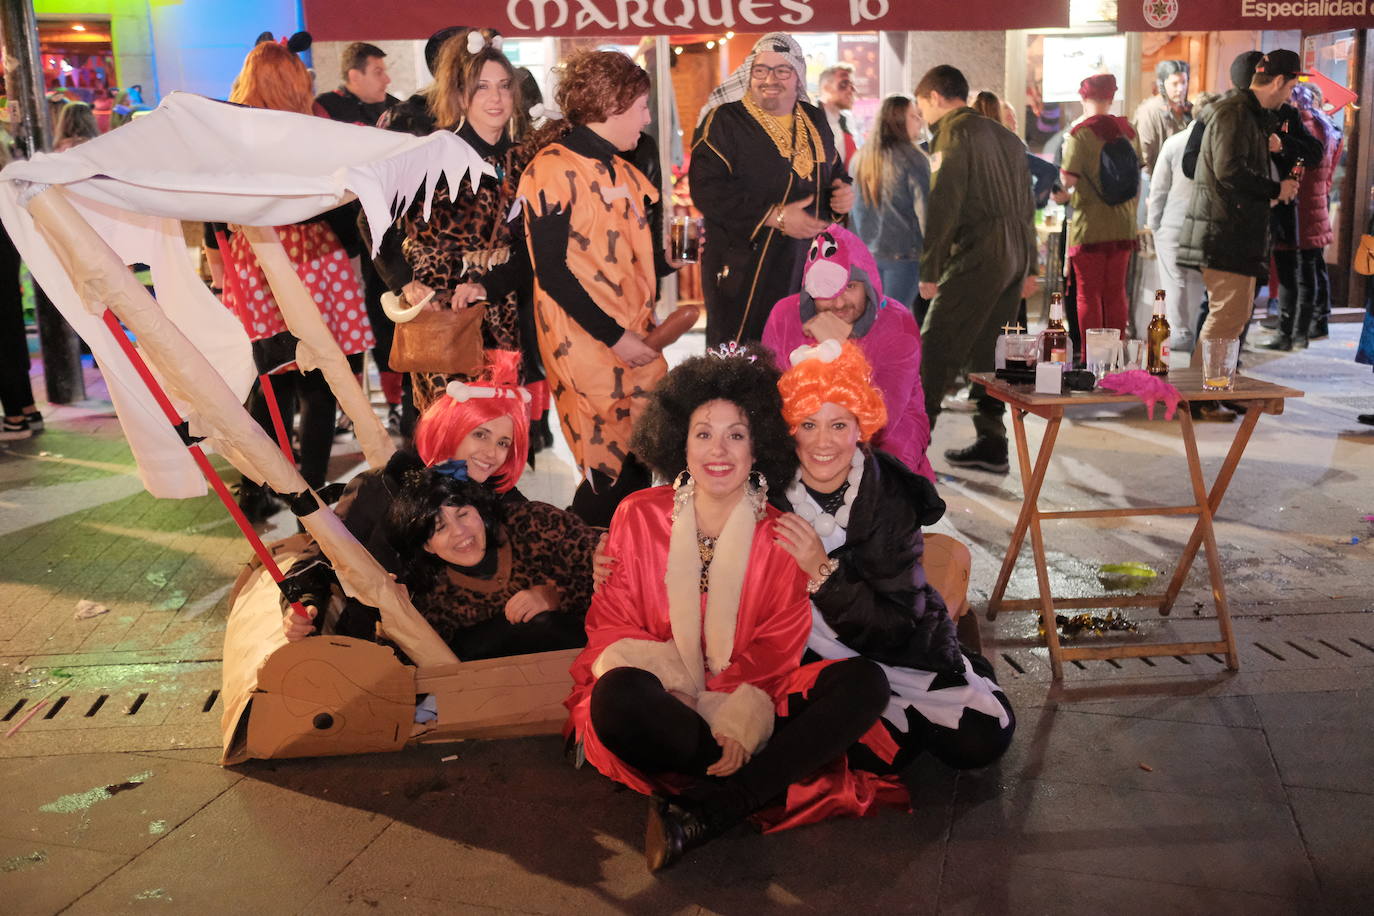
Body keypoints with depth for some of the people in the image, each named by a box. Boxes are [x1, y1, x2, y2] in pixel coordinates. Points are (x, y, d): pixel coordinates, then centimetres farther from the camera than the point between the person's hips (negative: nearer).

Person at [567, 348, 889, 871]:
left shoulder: (781, 537, 3)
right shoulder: (639, 516, 1)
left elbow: (775, 653, -1)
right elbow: (610, 625, 1)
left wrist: (738, 723, -21)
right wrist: (672, 691, -19)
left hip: (745, 709, 2)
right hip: (661, 705, -1)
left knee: (864, 683, -21)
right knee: (619, 696, -36)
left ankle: (703, 812, -31)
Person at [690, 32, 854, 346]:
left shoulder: (814, 121, 14)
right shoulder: (724, 120, -6)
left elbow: (835, 172, 28)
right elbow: (706, 188, -17)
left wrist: (843, 192, 2)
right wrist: (775, 217, -20)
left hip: (807, 265, 6)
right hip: (743, 269, -6)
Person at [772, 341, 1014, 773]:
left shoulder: (891, 497, -16)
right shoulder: (773, 495, -14)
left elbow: (898, 623, -20)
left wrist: (825, 572, -32)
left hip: (901, 640, 1)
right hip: (820, 653, 0)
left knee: (982, 739, -15)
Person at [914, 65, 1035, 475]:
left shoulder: (953, 132, -5)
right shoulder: (1005, 136, 21)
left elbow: (943, 203, -14)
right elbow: (1026, 204, 21)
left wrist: (929, 268, -13)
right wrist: (1027, 266, 23)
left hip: (978, 252, -9)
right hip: (1015, 253, 9)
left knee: (936, 348, -7)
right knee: (989, 351, 13)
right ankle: (991, 444, 15)